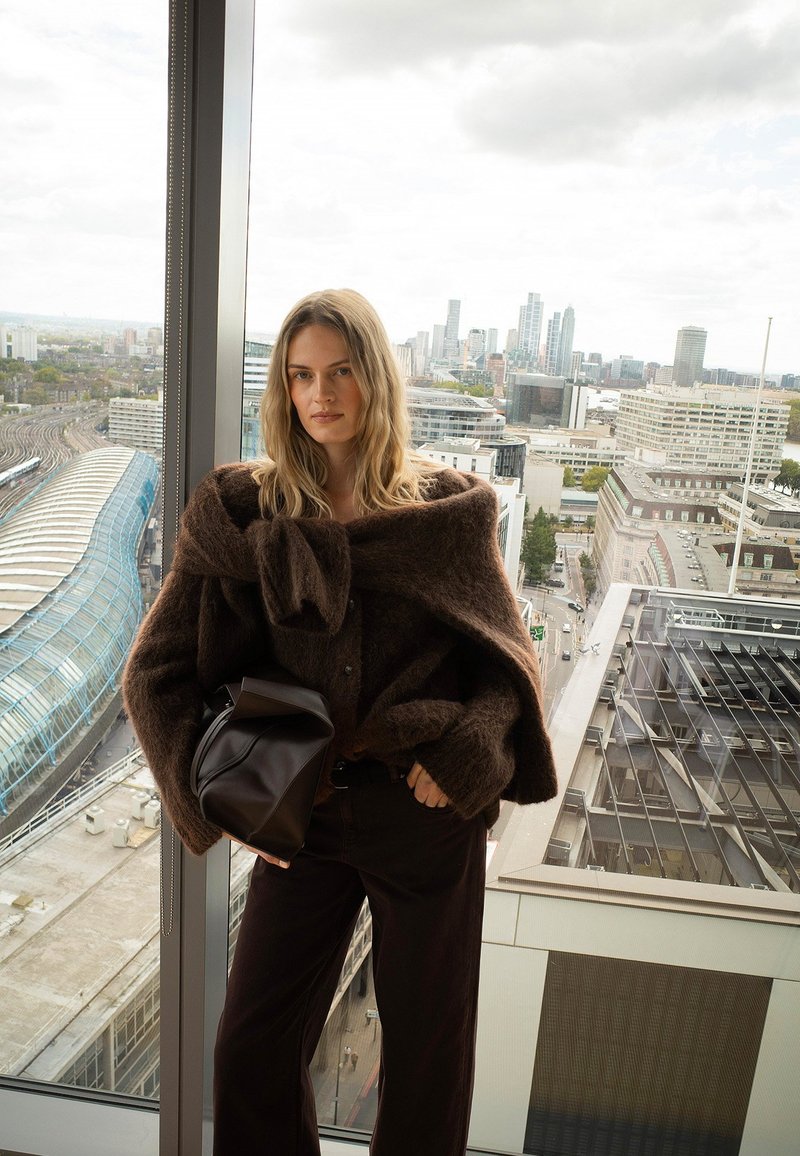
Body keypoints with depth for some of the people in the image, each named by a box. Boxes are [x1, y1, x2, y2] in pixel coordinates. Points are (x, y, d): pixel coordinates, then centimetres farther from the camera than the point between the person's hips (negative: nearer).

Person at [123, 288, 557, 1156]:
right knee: (251, 1047, 14)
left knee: (427, 1046, 16)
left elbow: (506, 657, 0)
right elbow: (159, 669, -1)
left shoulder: (449, 511, -3)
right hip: (303, 814, 1)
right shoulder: (240, 513, -2)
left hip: (429, 815, 0)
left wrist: (460, 753, -16)